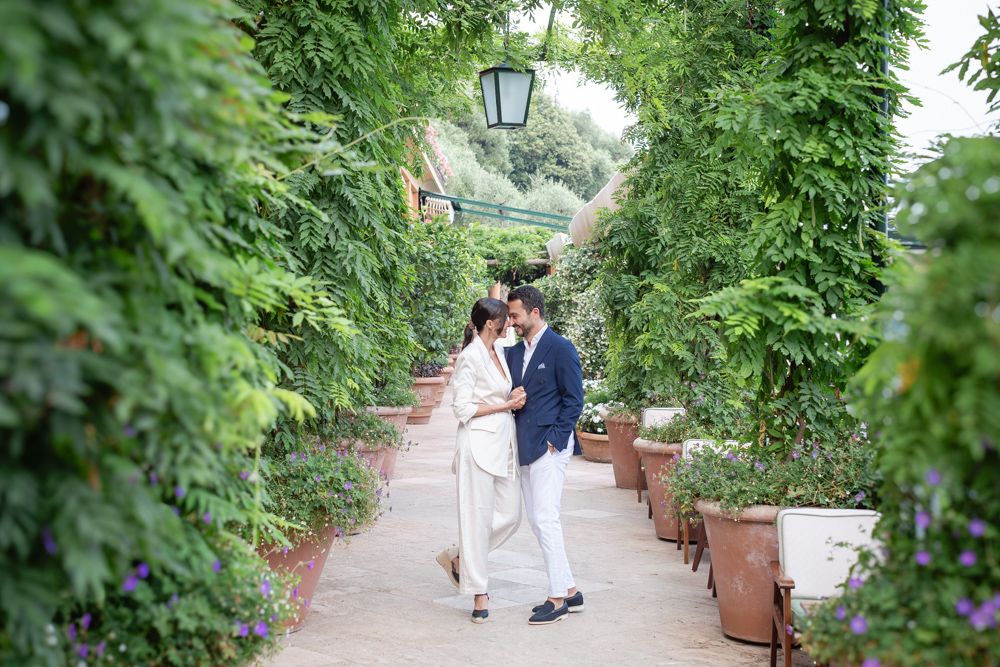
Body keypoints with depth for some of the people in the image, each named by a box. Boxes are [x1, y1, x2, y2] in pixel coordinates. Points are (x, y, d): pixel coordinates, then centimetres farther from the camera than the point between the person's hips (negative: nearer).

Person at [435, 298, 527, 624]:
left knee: (510, 514, 7)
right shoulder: (470, 356, -12)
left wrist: (514, 399, 4)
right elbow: (463, 409, -14)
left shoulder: (499, 350, 13)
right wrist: (506, 404, -11)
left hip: (503, 443, 9)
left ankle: (458, 558, 24)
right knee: (478, 516, -2)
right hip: (479, 444, -8)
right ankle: (479, 592, 6)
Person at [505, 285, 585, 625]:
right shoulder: (514, 352, 15)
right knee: (537, 520, 10)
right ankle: (569, 590, 19)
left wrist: (554, 440, -13)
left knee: (545, 518, -9)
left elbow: (574, 400, -9)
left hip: (549, 446, -8)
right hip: (525, 448, 8)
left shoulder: (561, 349, -7)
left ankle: (557, 598, -1)